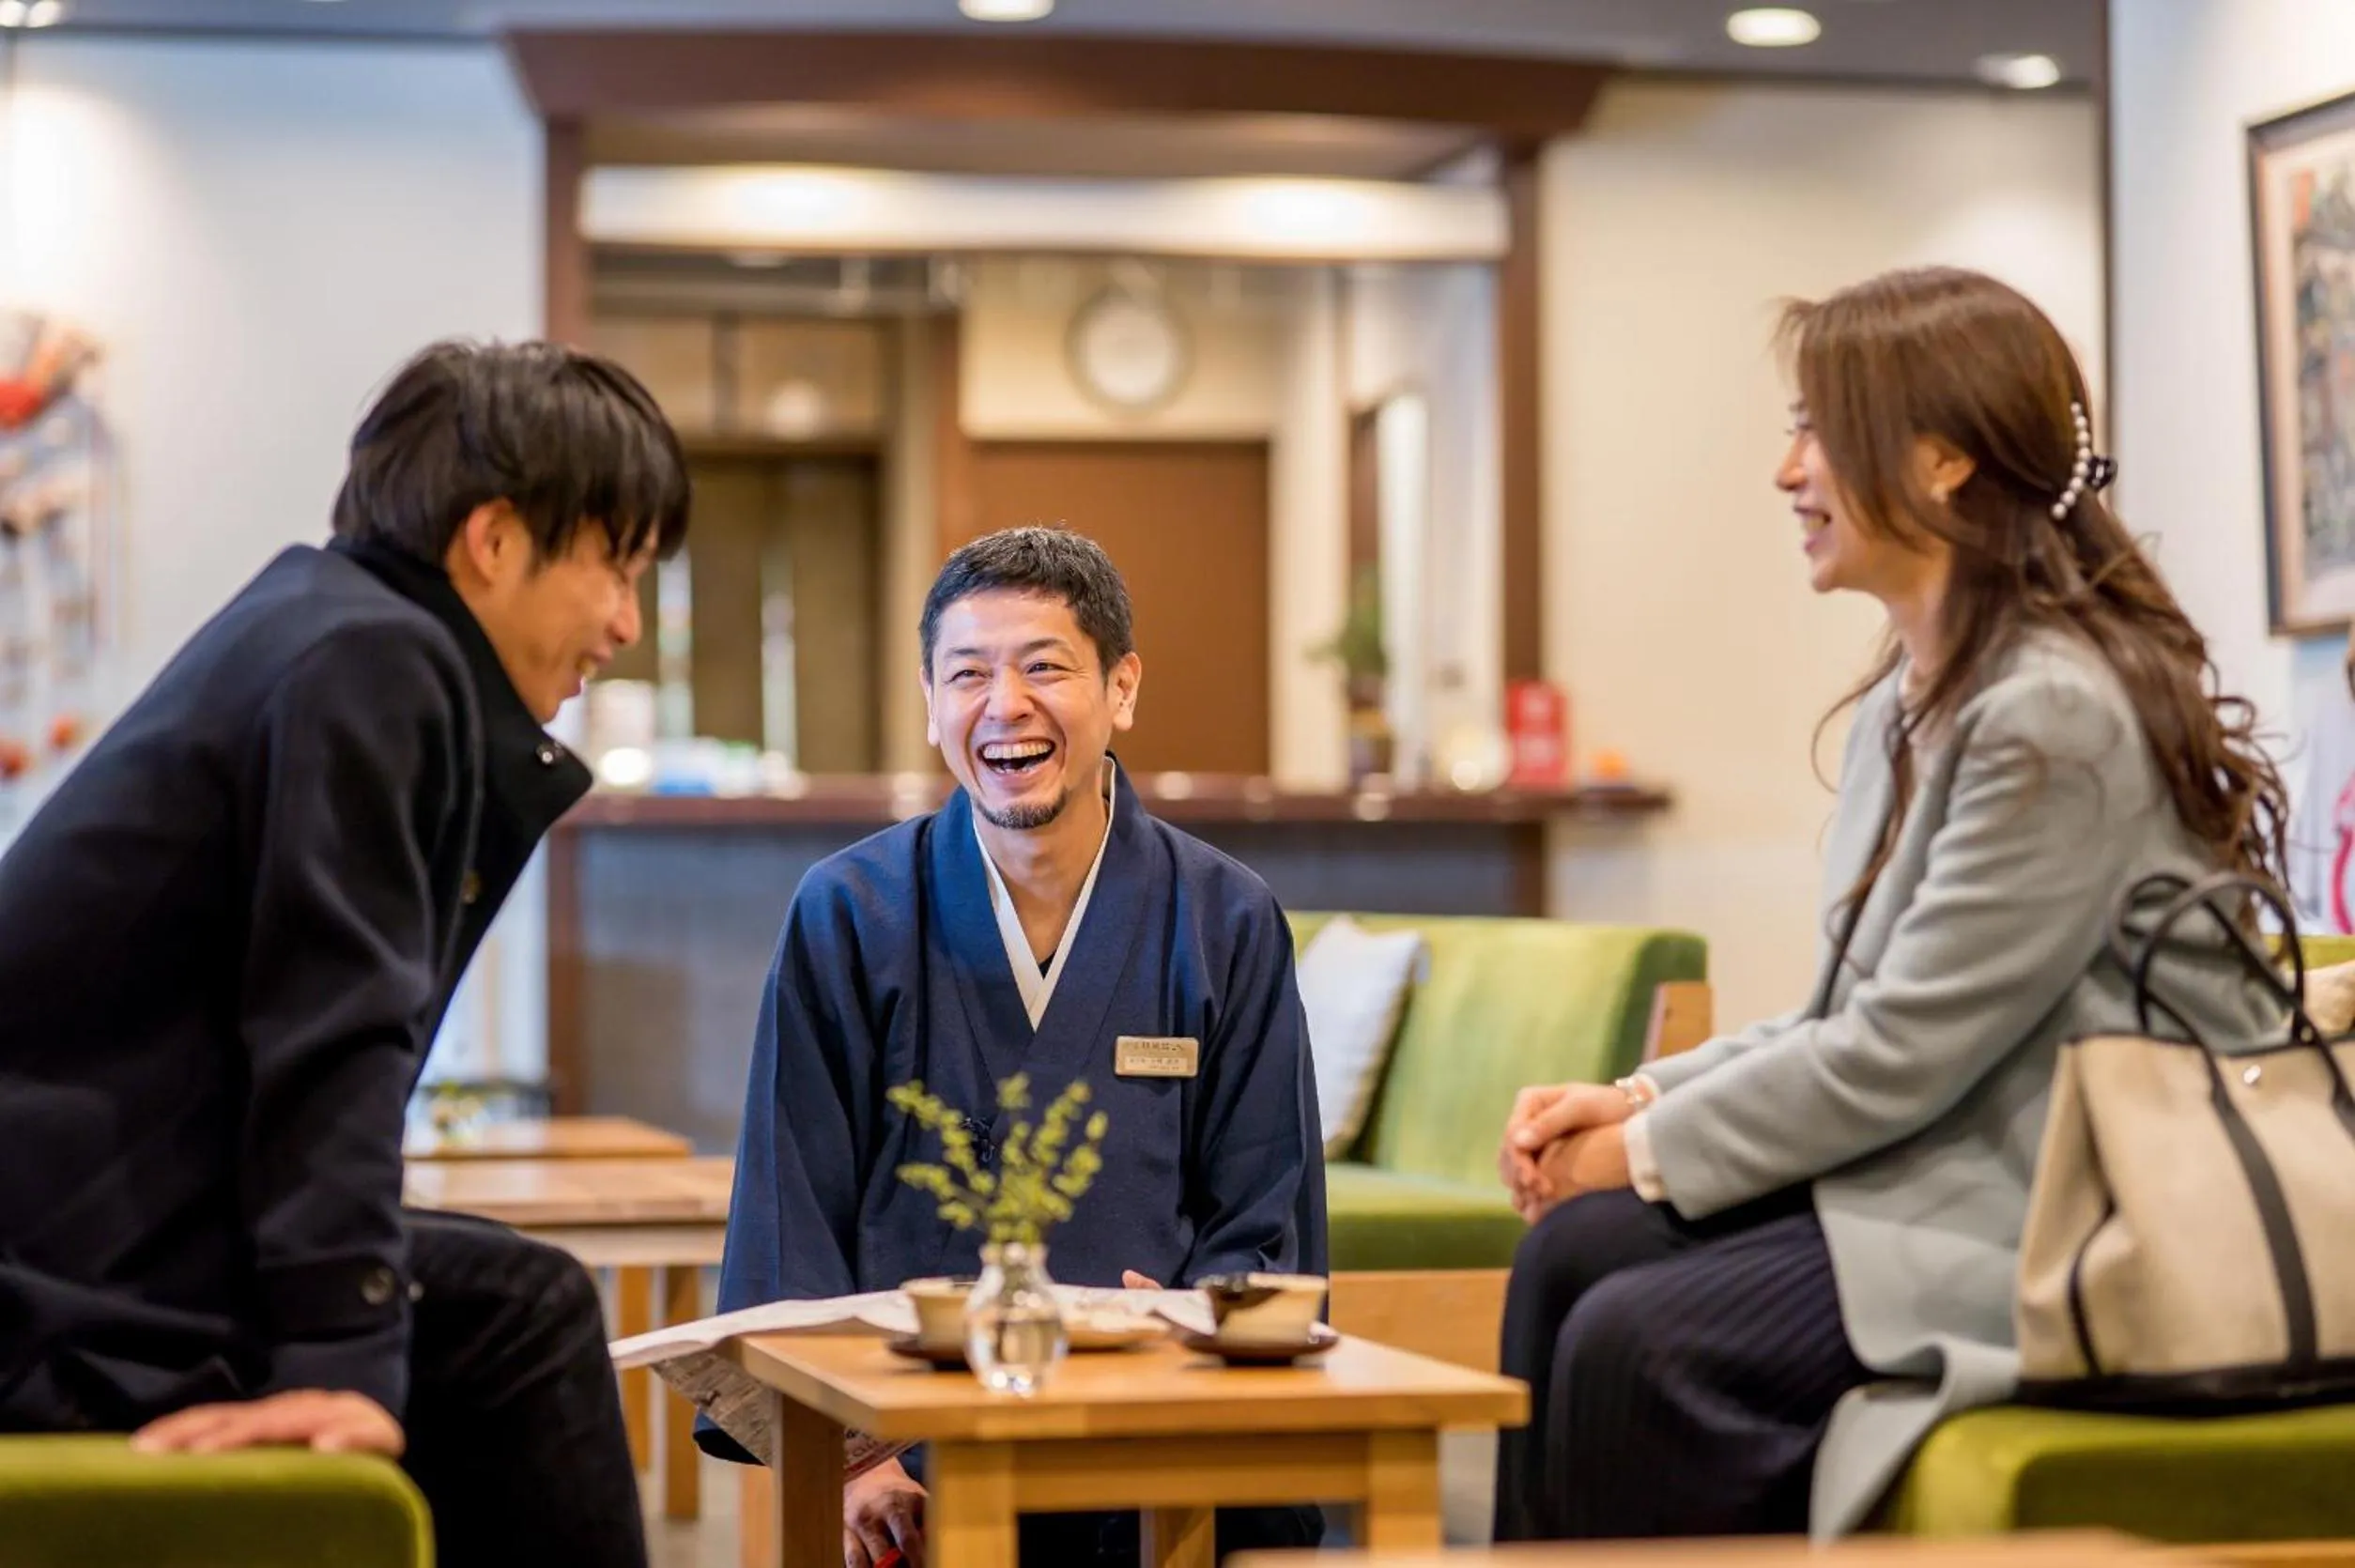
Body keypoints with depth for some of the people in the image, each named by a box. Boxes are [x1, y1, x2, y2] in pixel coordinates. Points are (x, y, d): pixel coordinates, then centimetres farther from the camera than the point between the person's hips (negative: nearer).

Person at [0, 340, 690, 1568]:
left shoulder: (328, 632, 17)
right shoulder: (372, 662, -14)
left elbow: (339, 1029, 16)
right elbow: (334, 1038, -22)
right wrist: (339, 1363, -25)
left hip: (113, 1228, 11)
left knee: (525, 1315, 13)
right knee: (521, 1325, -10)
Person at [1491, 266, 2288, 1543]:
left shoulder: (2059, 713, -18)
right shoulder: (1908, 706, 12)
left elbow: (1899, 1054, -19)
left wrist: (1651, 1148, -8)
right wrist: (1638, 1100, 2)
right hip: (1943, 1173, 9)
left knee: (1641, 1344, -22)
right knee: (1574, 1252, -7)